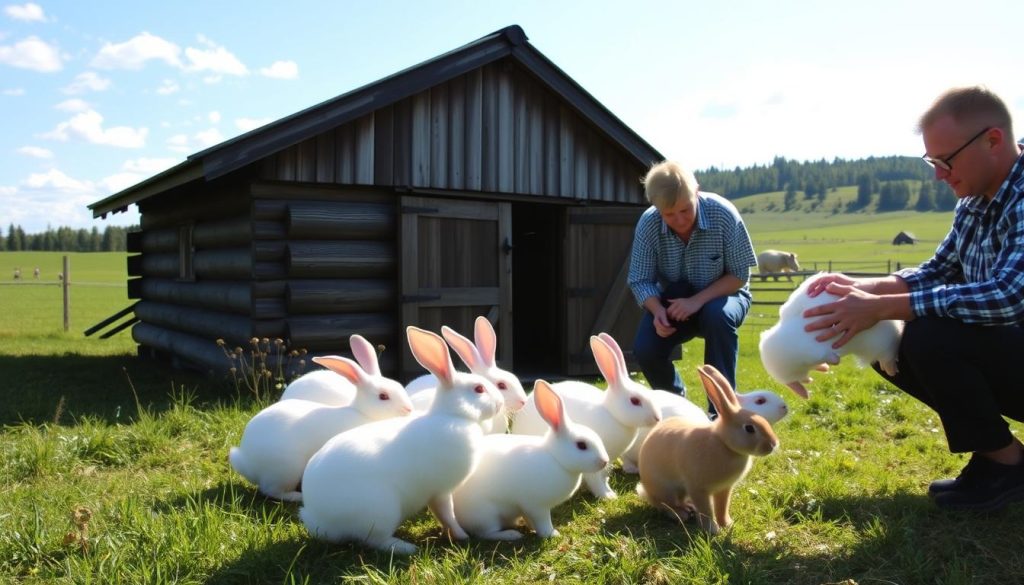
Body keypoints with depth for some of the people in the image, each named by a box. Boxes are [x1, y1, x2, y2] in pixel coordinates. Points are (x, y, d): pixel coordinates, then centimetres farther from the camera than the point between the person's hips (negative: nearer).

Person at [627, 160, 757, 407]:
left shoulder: (723, 214, -25)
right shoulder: (647, 224, -19)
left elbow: (739, 275, -19)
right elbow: (640, 280, -14)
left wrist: (698, 300, -31)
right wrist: (657, 310, -33)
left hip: (721, 295, -2)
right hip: (674, 300, 2)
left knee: (718, 316, -37)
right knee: (645, 348, -21)